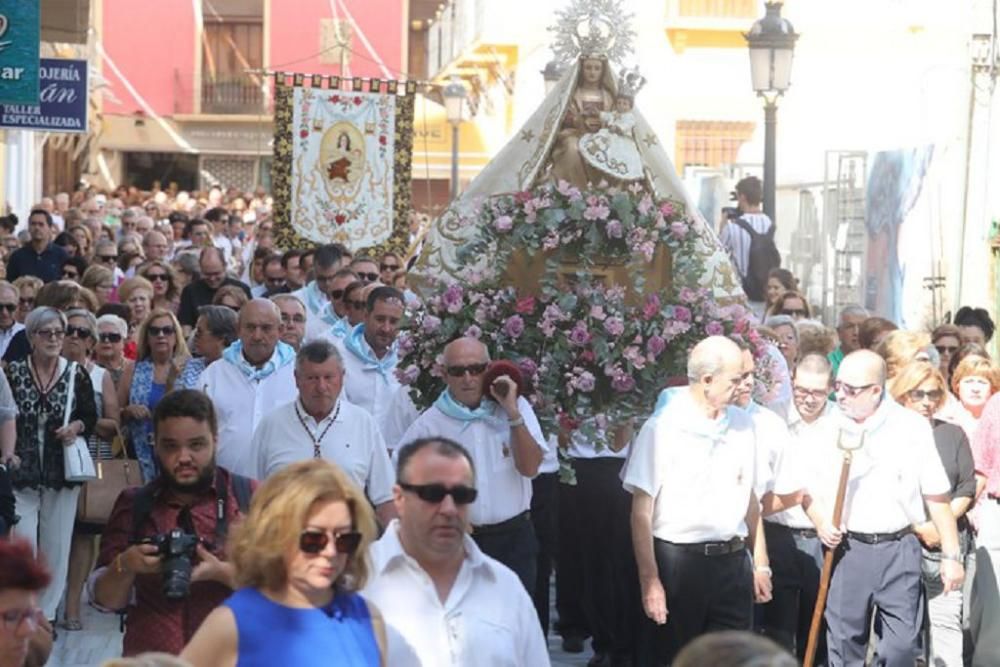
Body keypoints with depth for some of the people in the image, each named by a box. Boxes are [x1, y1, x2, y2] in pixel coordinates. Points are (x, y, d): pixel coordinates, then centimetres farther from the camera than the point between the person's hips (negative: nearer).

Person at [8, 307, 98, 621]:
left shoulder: (77, 375, 1)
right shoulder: (12, 373, -2)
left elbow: (91, 416, 10)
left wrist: (77, 427, -10)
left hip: (62, 474, 2)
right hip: (20, 473, -2)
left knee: (56, 546, 6)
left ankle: (47, 612, 19)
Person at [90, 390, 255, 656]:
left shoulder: (251, 498, 4)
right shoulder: (133, 505, 11)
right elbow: (105, 601, 11)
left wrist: (224, 573, -16)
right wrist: (124, 567, -8)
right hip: (149, 656, 2)